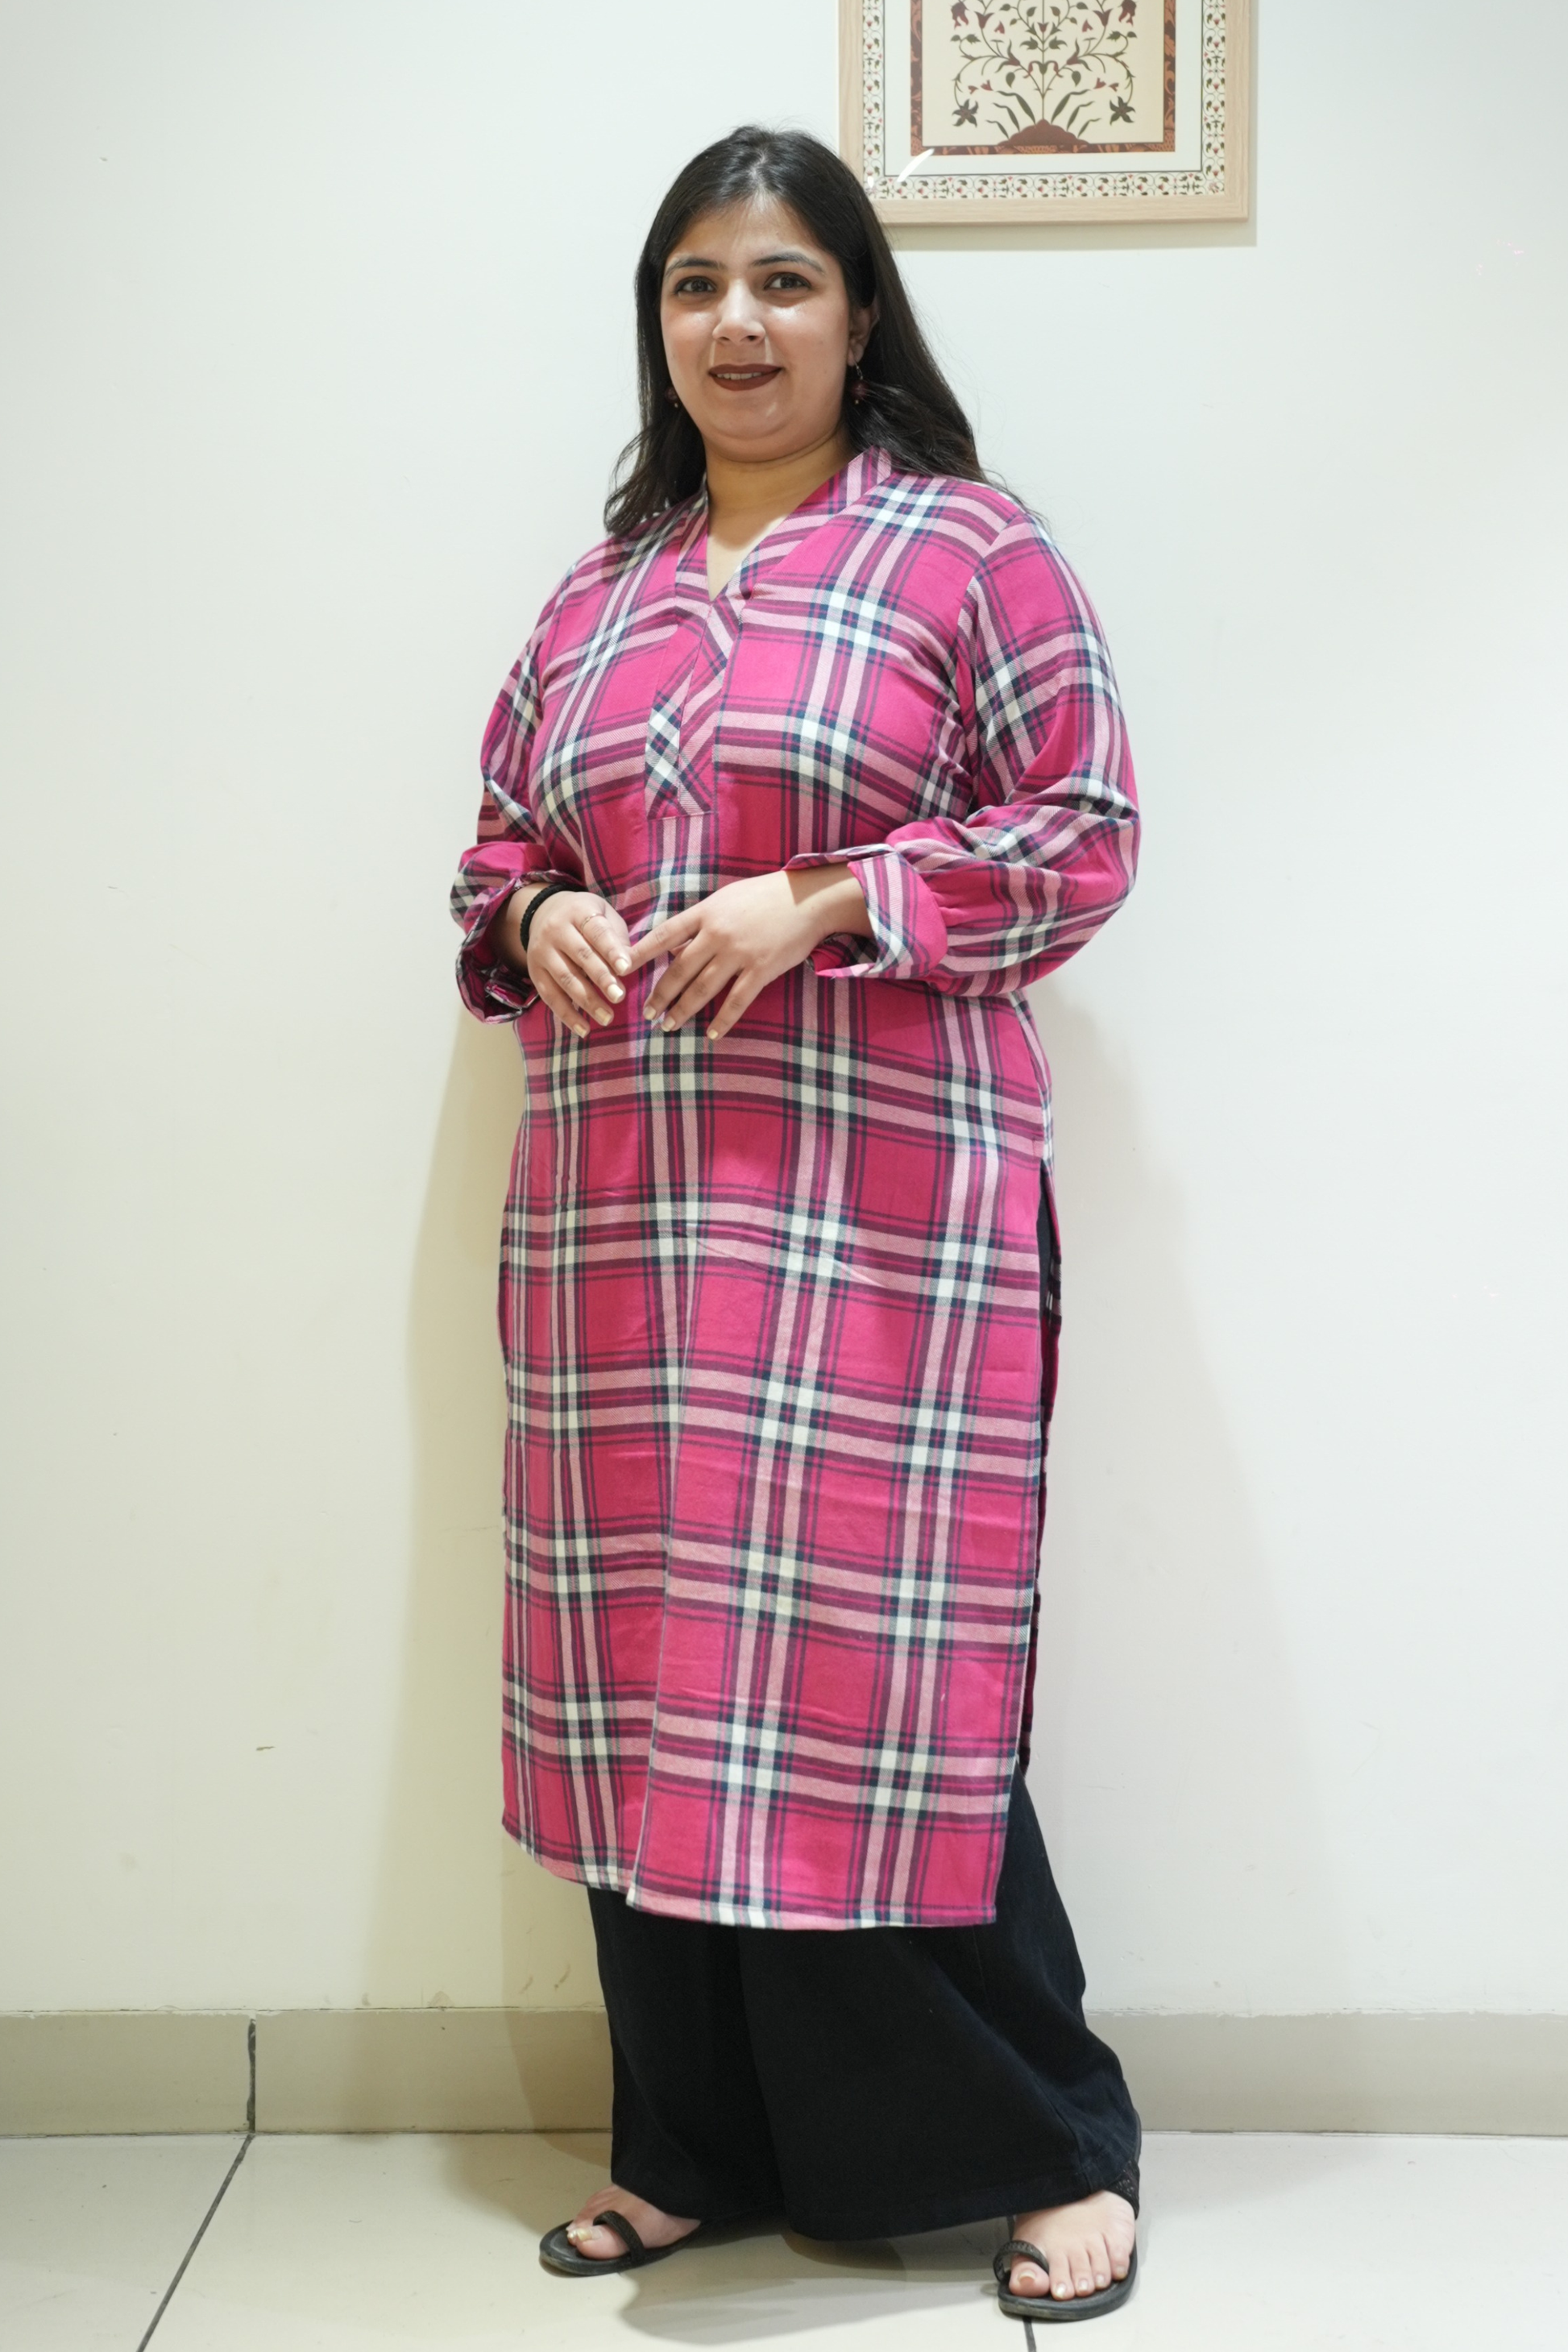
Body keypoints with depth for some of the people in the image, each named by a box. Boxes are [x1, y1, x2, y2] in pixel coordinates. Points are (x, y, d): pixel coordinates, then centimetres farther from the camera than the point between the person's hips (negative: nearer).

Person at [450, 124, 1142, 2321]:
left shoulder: (971, 550, 1)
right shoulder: (599, 594, 17)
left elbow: (1083, 838, -3)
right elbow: (500, 841, 23)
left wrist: (823, 902, -14)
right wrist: (538, 919, -1)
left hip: (881, 1206, -5)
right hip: (622, 1206, 6)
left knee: (863, 1661, -5)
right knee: (648, 1659, 8)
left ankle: (1045, 2143, 14)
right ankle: (700, 2140, 24)